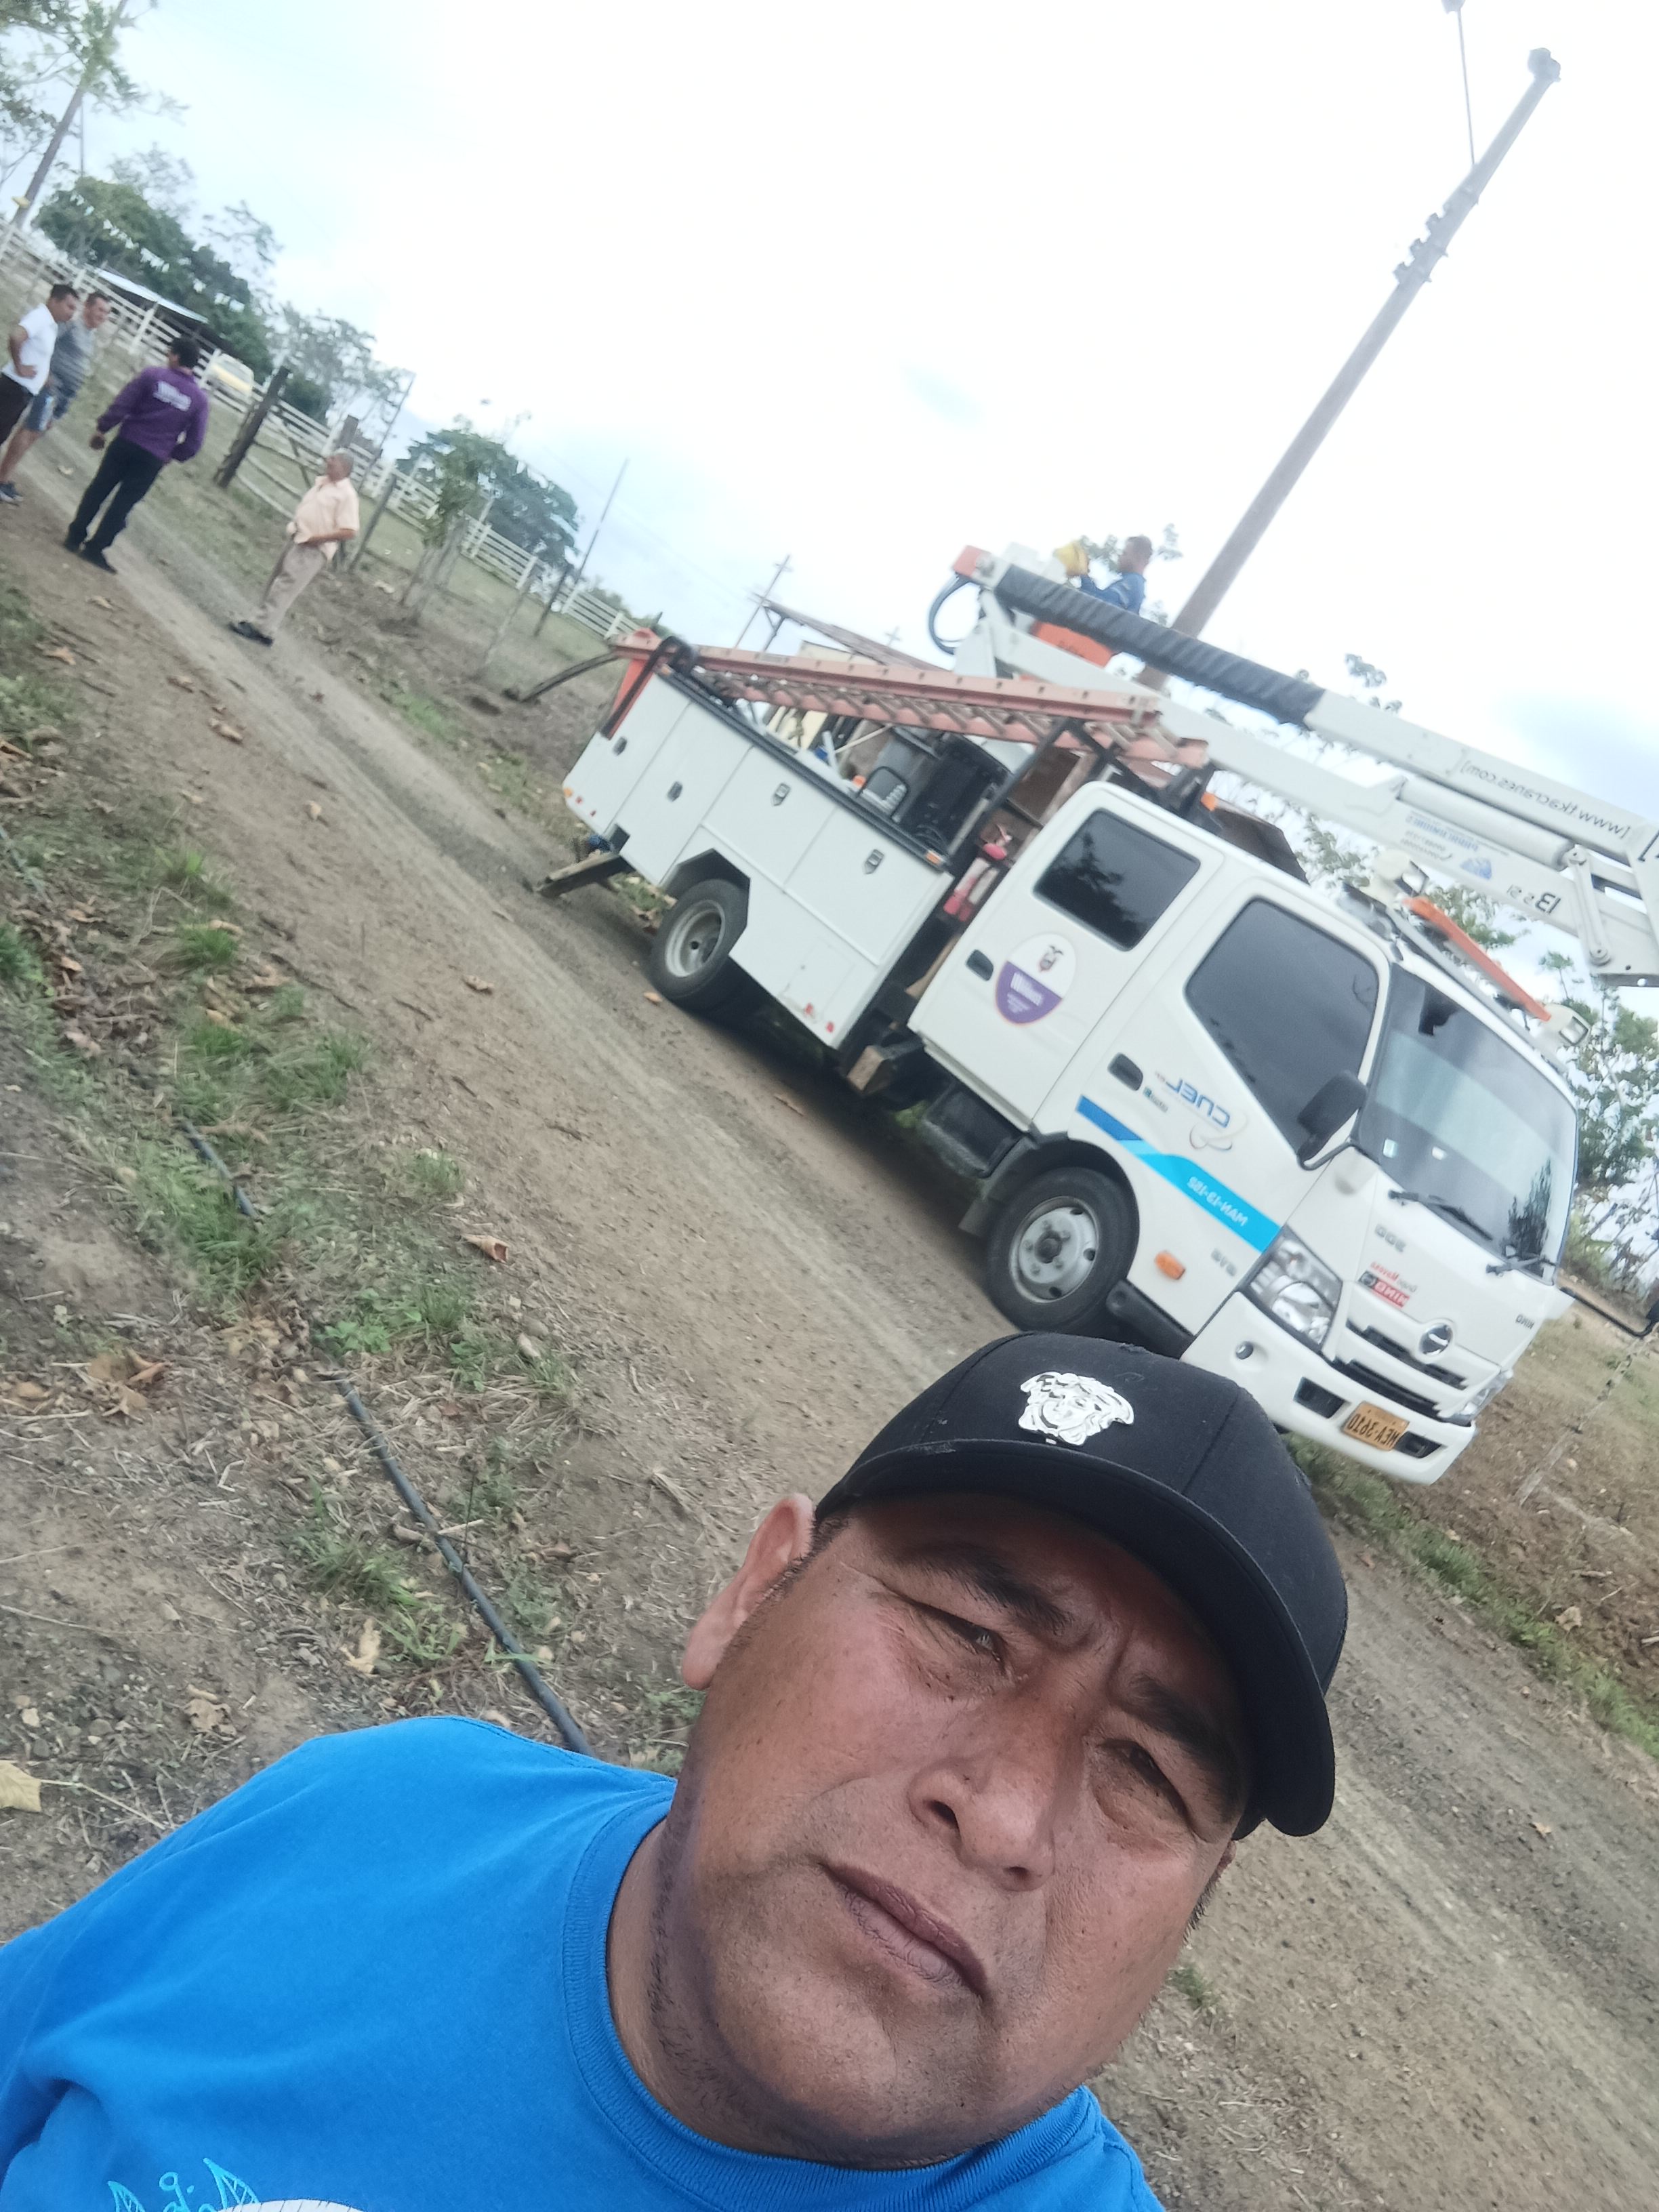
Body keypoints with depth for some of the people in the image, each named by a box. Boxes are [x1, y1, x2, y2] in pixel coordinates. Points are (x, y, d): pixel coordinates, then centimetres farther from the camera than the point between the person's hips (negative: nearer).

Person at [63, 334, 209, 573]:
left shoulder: (152, 376, -9)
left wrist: (102, 429, 4)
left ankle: (75, 536, 22)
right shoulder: (200, 399, -5)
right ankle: (96, 548, 11)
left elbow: (120, 406, -10)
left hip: (126, 444, 0)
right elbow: (194, 444, -3)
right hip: (153, 460, 0)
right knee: (122, 504, 9)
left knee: (98, 489, 15)